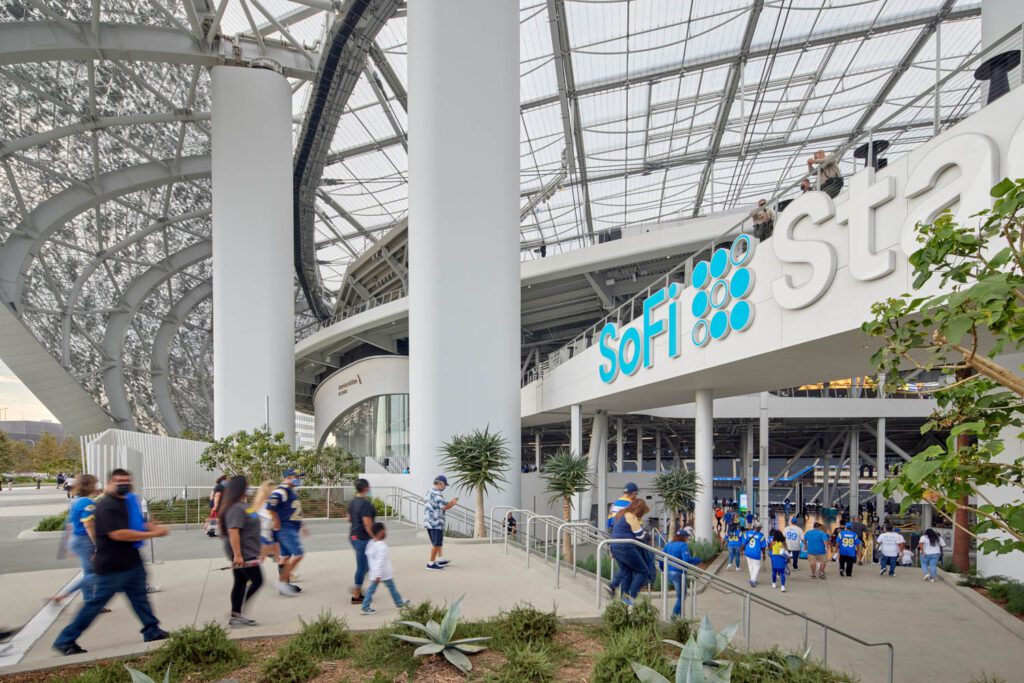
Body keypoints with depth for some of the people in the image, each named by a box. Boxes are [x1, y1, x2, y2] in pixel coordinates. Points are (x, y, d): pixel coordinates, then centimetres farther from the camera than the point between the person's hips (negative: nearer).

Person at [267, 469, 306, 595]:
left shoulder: (292, 492, 17)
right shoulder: (281, 491, -15)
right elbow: (270, 507, -24)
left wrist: (301, 526, 23)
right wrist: (277, 523, -18)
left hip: (292, 529, 10)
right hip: (286, 529, -10)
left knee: (285, 556, 15)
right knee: (298, 554, -12)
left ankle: (284, 584, 23)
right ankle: (283, 581, -6)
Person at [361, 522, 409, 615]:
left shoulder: (371, 543, 4)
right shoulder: (382, 546, -25)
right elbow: (380, 562, -27)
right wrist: (378, 576, -27)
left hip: (374, 573, 8)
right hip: (384, 574, -8)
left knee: (371, 589, 9)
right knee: (391, 587, 9)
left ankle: (365, 607, 6)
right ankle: (399, 602, 24)